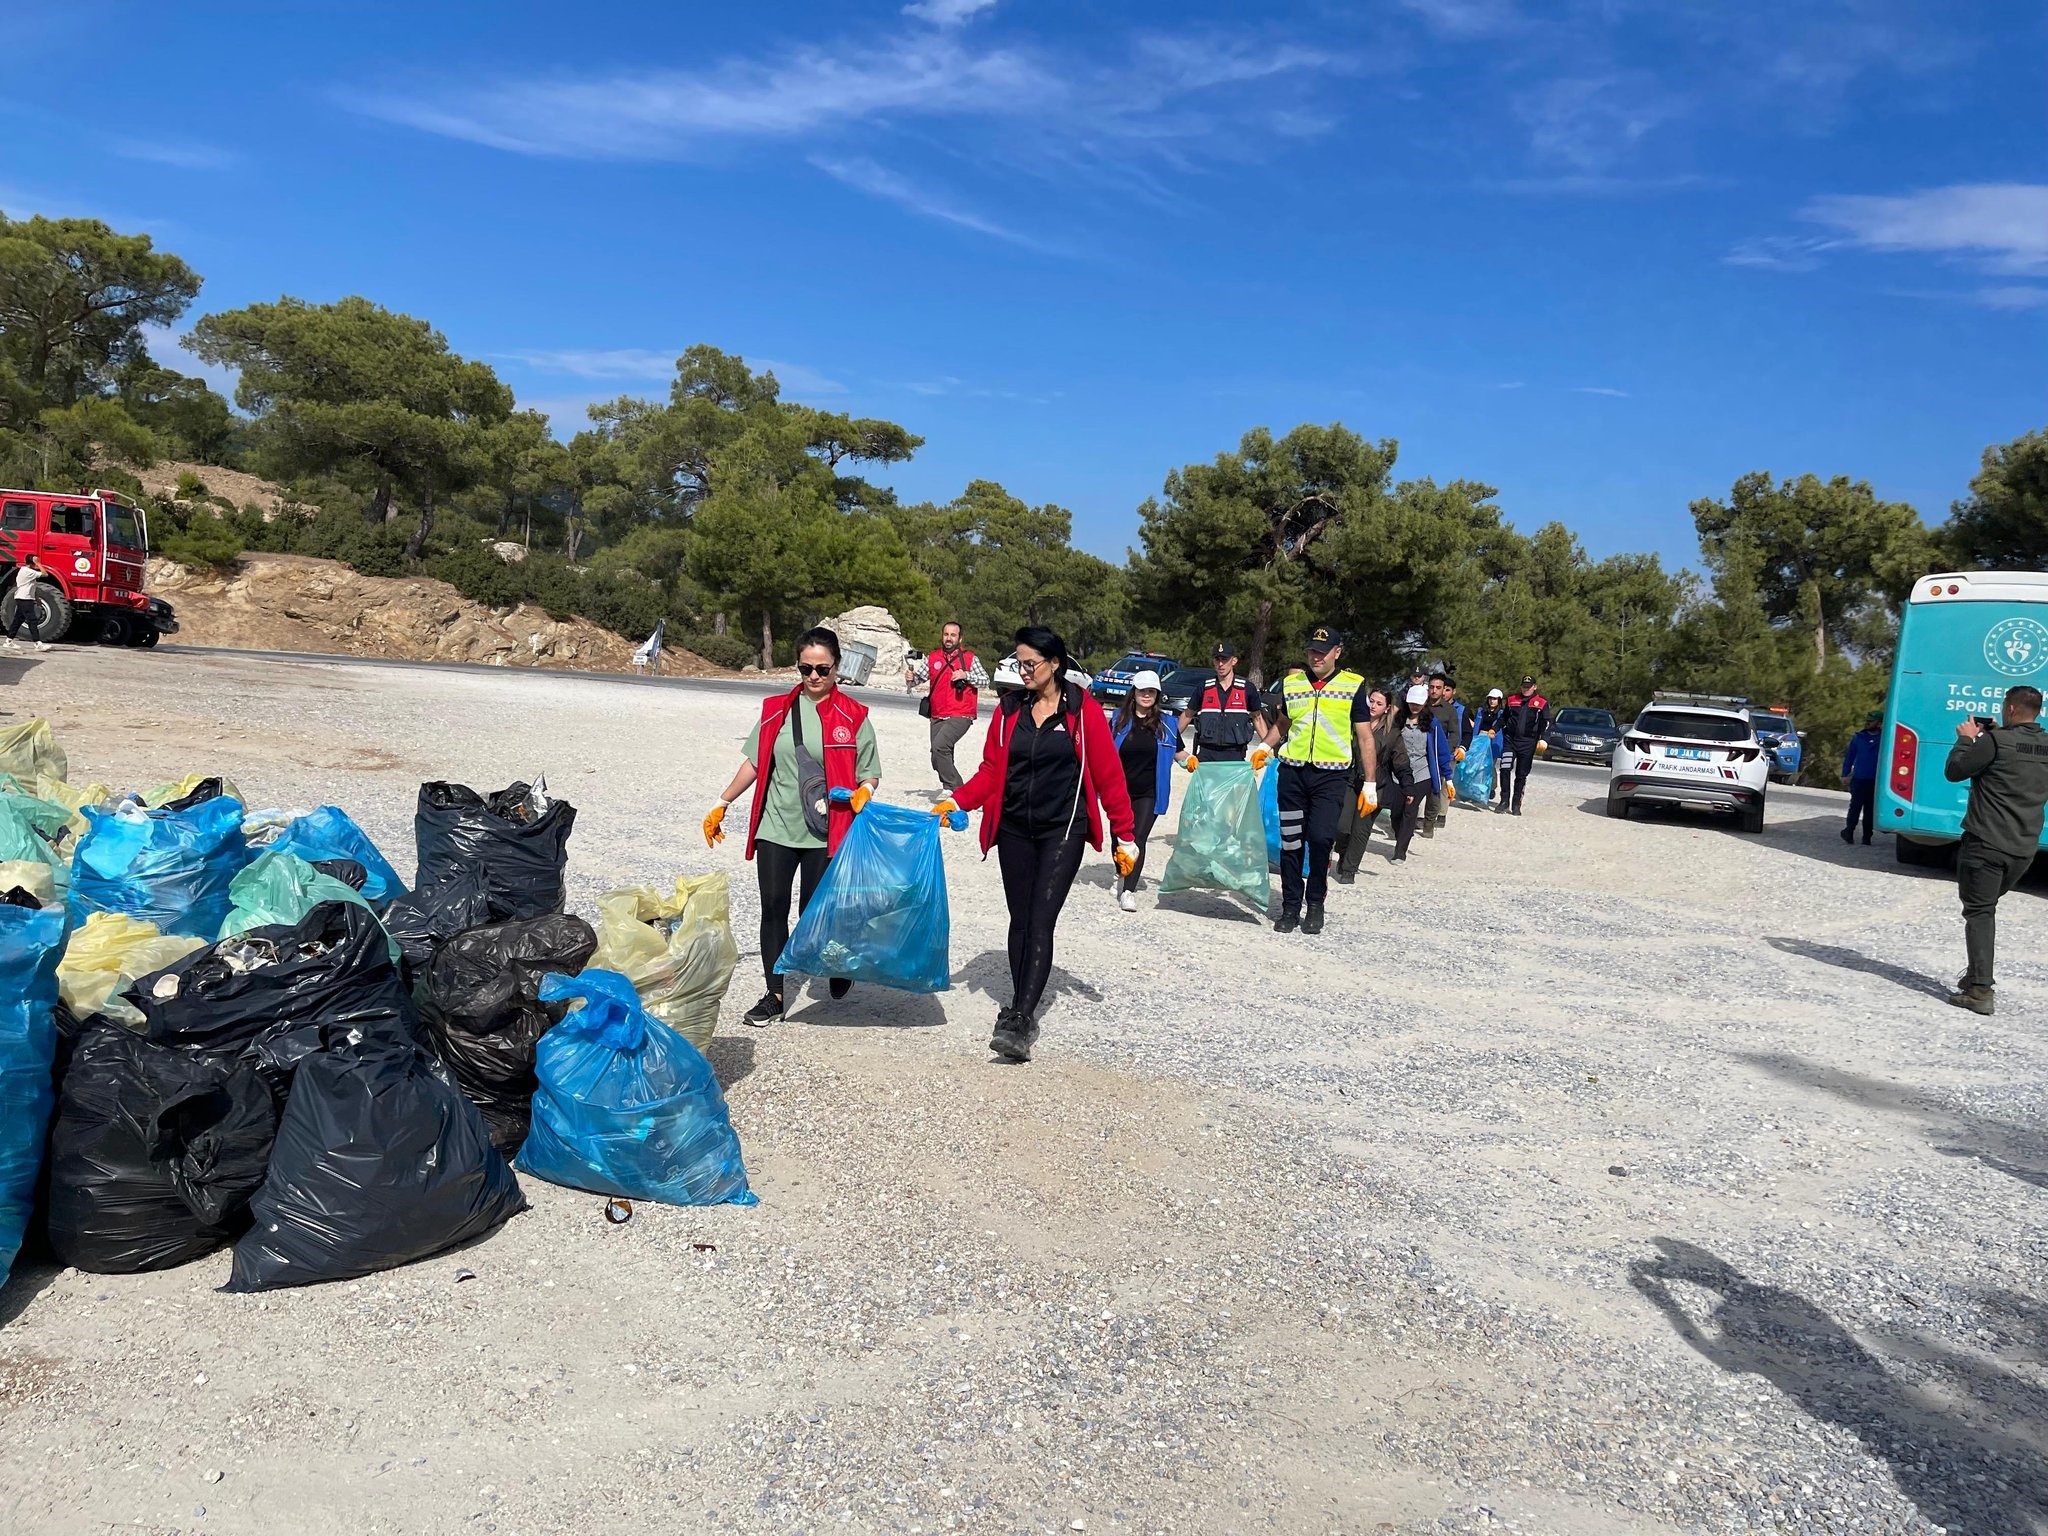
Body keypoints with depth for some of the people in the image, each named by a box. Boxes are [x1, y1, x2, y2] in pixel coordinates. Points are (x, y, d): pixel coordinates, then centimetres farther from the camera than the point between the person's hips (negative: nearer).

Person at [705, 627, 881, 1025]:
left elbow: (869, 774, 2)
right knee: (773, 909, 4)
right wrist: (722, 805, 12)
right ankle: (774, 996, 17)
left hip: (824, 832, -3)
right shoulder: (777, 709, 5)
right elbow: (754, 762, 12)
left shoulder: (853, 717, -3)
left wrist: (862, 793, -19)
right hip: (775, 827, 3)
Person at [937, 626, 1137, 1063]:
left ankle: (1018, 1020, -14)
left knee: (1040, 924, -12)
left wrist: (1124, 836, -3)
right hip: (1014, 830, 4)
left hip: (1062, 831, -4)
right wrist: (957, 802, -11)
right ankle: (1023, 1013, 19)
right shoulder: (1009, 708, 6)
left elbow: (1109, 776, -4)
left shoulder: (1083, 710, -5)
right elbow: (991, 771, 6)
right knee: (1020, 922, 9)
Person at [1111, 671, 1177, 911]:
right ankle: (1124, 876, 37)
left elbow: (1177, 753, 14)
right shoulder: (1119, 720, 2)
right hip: (1120, 790, 2)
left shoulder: (1166, 724, 3)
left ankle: (1129, 891, -14)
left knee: (1138, 838, -12)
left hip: (1148, 793, -1)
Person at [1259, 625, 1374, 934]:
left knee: (1320, 837, -15)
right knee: (1290, 842, 4)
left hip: (1331, 776, -3)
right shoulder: (1292, 683, 9)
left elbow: (1365, 738, 4)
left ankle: (1315, 905, 3)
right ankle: (1291, 906, 14)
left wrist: (1370, 784, 1)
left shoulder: (1353, 686, 2)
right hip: (1293, 772, 3)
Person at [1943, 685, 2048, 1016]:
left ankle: (1980, 991, -10)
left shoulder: (1996, 741, -15)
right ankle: (1977, 976, 26)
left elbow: (1954, 771, -8)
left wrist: (1967, 739, 5)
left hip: (1986, 844, -7)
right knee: (1986, 908, 22)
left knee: (1979, 913, -4)